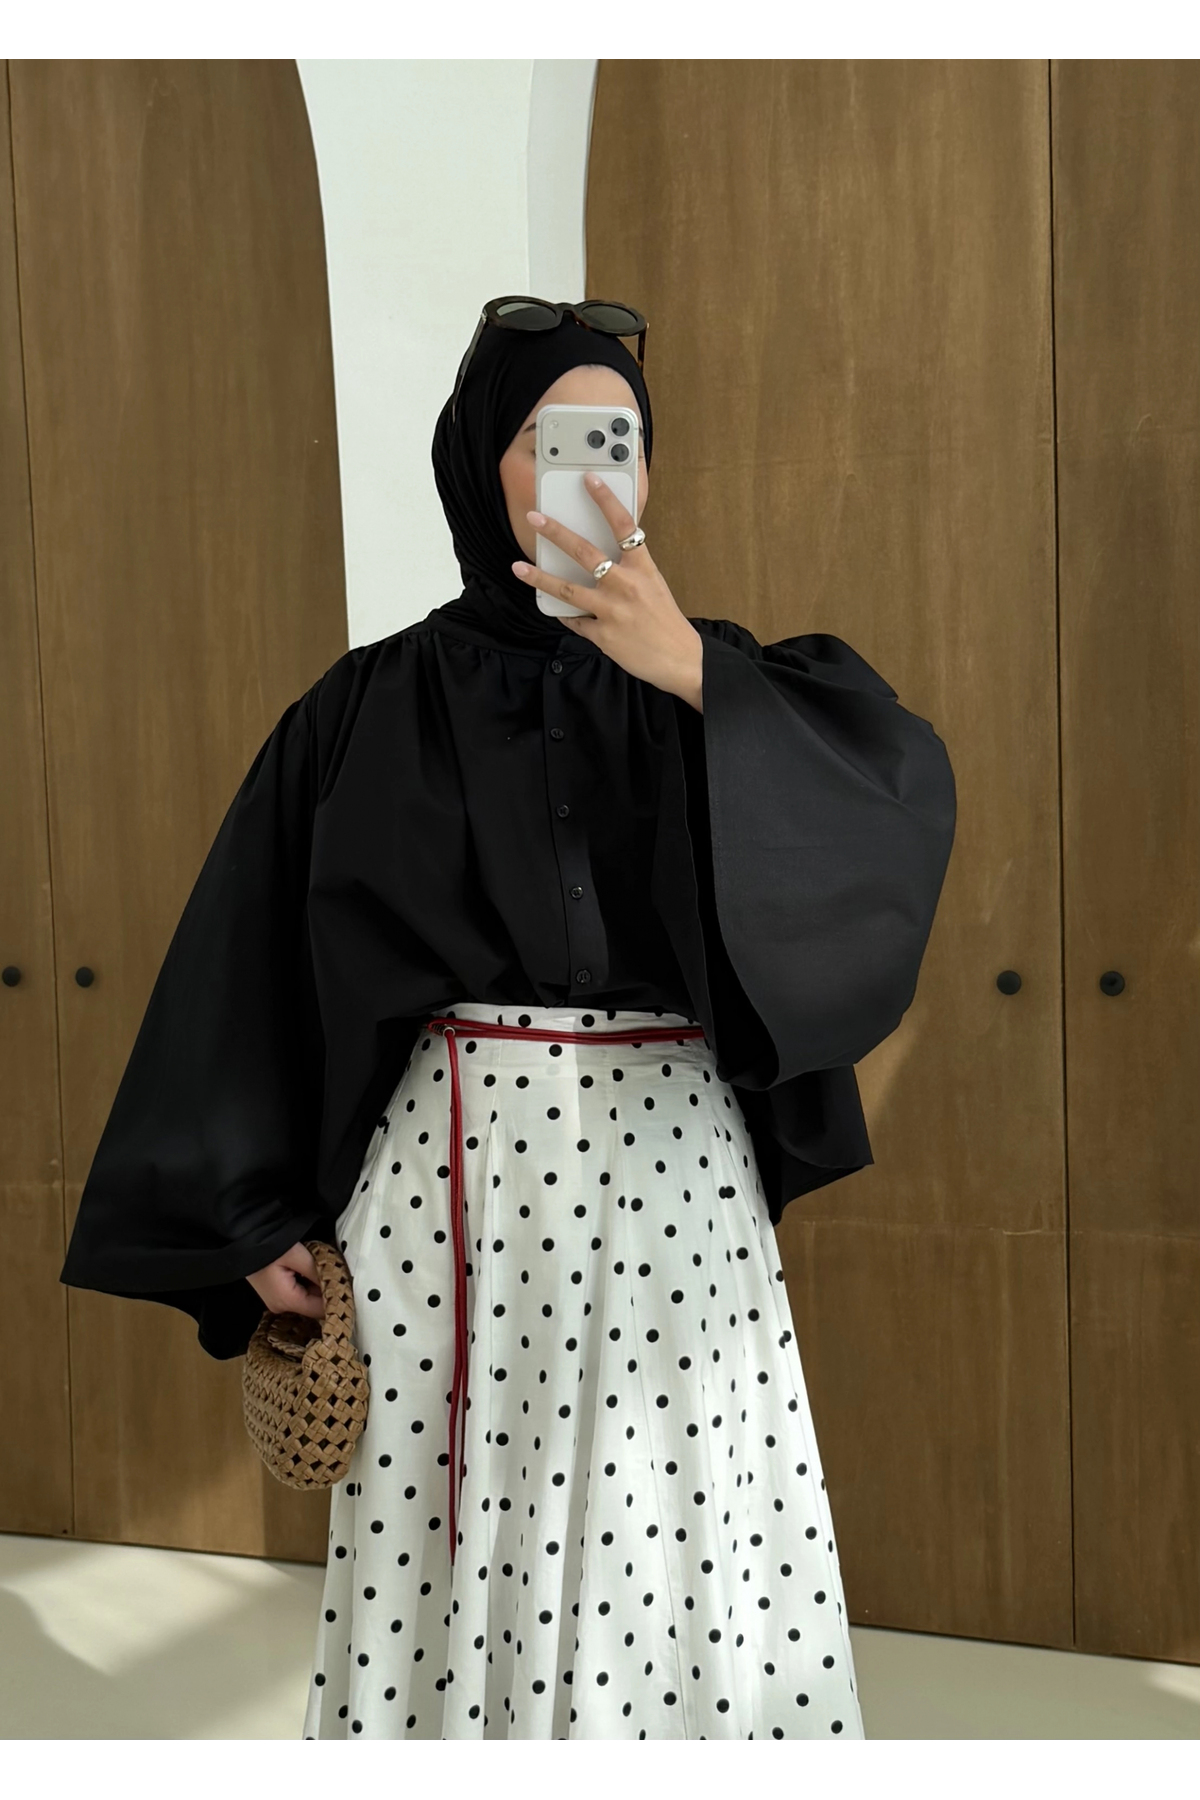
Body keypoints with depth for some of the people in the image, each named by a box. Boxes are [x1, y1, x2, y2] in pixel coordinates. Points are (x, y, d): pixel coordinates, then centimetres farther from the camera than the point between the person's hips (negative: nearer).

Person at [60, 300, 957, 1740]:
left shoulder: (704, 679, 7)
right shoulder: (374, 707, 4)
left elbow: (901, 783, -11)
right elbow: (251, 960, 5)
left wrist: (692, 670, -23)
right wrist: (256, 1213, 1)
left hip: (674, 1169, 1)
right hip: (456, 1178, -1)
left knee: (692, 1541, 4)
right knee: (458, 1553, 5)